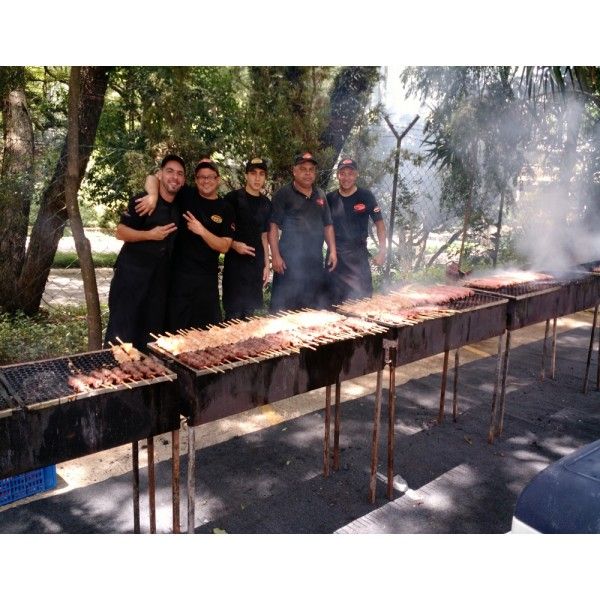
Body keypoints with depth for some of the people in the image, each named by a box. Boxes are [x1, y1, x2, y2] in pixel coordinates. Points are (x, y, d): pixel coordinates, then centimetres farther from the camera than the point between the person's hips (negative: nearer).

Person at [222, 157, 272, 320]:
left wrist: (267, 264, 12)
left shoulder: (266, 203, 10)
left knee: (250, 312, 10)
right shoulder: (233, 198, -4)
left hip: (256, 265, 5)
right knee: (234, 314, -4)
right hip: (235, 263, -4)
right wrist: (234, 245, -17)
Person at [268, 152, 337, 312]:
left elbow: (327, 225, 19)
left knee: (315, 307, 11)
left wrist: (332, 250, 8)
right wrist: (275, 255, -15)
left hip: (315, 261, 6)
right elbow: (273, 226, -7)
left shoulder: (320, 195, 15)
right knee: (284, 307, -5)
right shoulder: (283, 194, -2)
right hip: (289, 260, -5)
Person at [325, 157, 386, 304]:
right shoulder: (330, 198, 4)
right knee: (334, 299, 8)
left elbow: (379, 223, 0)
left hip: (358, 254, -2)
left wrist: (382, 251, -7)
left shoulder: (366, 197, -3)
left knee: (363, 296, -3)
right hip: (335, 255, 2)